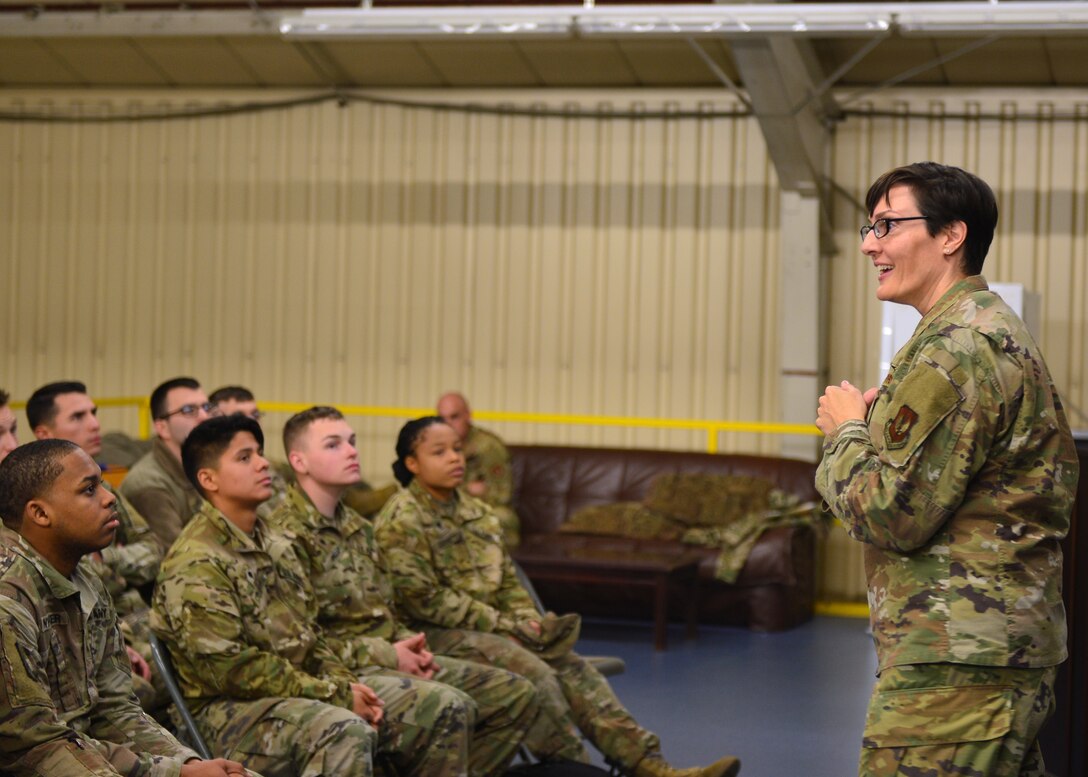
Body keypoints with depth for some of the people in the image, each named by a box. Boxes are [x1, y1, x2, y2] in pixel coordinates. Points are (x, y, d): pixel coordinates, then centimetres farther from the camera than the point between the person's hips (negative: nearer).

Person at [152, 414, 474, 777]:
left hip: (301, 691, 9)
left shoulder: (274, 544, 16)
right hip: (230, 708, -9)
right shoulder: (195, 564, -13)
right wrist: (336, 697, -17)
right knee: (345, 733, -39)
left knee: (447, 709, 2)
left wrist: (347, 684, 1)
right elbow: (230, 667, -20)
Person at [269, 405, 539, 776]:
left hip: (391, 660, 10)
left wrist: (408, 644, 4)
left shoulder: (358, 527, 19)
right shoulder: (288, 534, -11)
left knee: (517, 694, 3)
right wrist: (385, 654, -16)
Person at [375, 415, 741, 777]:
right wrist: (502, 625, -15)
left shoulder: (475, 512, 14)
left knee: (570, 665, -13)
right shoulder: (401, 521, -10)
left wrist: (528, 620, -3)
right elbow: (424, 599, -15)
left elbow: (506, 581, 19)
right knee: (534, 672, -27)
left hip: (491, 626, 7)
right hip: (438, 635, -7)